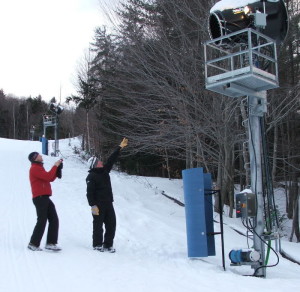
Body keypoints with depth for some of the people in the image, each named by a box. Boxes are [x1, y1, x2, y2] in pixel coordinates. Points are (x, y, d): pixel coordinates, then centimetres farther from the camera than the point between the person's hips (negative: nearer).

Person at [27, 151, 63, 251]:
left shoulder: (39, 168, 23)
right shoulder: (34, 168, -10)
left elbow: (51, 178, 19)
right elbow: (48, 177, -21)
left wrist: (58, 168, 8)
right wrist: (55, 166, -11)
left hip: (45, 198, 10)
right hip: (39, 198, -10)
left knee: (54, 219, 4)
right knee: (42, 221, -6)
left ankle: (50, 243, 6)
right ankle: (33, 244, 5)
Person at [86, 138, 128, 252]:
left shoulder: (104, 170, 13)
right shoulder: (91, 176, -9)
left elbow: (111, 160, 17)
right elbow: (89, 192, -14)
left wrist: (120, 147, 16)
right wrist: (93, 205, -21)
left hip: (108, 203, 7)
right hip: (98, 205, -7)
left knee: (111, 224, 6)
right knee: (98, 225, 2)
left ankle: (108, 245, 14)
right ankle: (97, 245, 13)